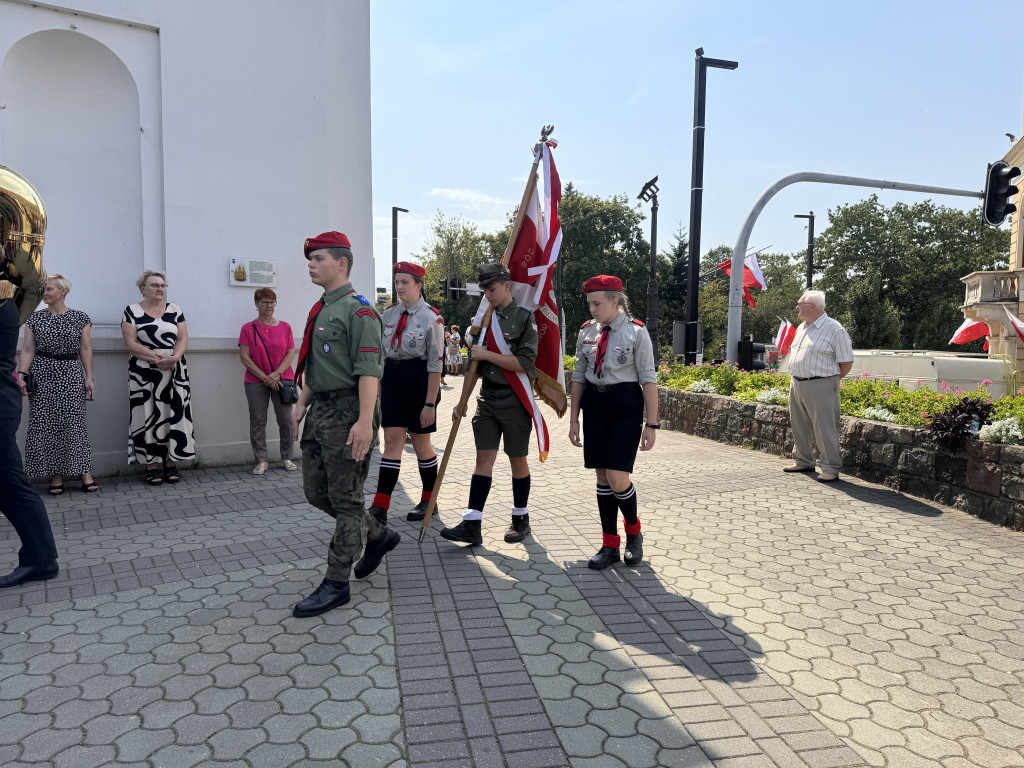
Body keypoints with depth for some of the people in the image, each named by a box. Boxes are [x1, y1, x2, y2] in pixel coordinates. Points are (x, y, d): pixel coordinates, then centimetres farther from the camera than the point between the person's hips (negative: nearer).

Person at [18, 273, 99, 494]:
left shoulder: (80, 318, 4)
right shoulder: (35, 318, 8)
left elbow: (86, 349, 3)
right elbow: (28, 349, 6)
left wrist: (89, 377, -3)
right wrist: (21, 374, -6)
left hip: (71, 373, -2)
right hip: (42, 375, 2)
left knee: (74, 423, -6)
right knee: (45, 424, 0)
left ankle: (85, 473, -3)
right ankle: (56, 475, 8)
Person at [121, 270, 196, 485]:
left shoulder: (175, 310, 11)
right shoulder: (132, 311, 4)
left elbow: (183, 338, 4)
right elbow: (131, 343, -5)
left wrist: (174, 357, -15)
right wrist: (157, 357, -14)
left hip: (174, 371, 2)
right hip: (144, 375, -2)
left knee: (174, 414, 0)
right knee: (148, 416, -2)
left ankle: (171, 464, 7)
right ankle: (152, 466, 4)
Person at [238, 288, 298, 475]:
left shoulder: (285, 327, 8)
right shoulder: (248, 328, 4)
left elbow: (290, 353, 4)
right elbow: (244, 357, -2)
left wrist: (277, 374, -10)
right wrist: (265, 377, -9)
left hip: (282, 380, 1)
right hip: (256, 382, -1)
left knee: (286, 420, -1)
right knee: (257, 421, 1)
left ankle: (287, 459, 12)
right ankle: (261, 461, 9)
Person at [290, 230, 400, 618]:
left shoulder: (357, 310, -12)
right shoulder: (320, 310, 17)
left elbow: (368, 370, -19)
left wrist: (364, 421, -26)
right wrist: (302, 403, 17)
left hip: (347, 412, -10)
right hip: (320, 411, 10)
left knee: (345, 499, 0)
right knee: (315, 491, 14)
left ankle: (336, 584, 10)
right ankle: (378, 534, 32)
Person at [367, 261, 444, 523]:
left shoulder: (431, 317, -9)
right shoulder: (389, 313, 8)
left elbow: (435, 364, -11)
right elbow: (381, 353, 15)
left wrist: (430, 404, -14)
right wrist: (377, 389, 12)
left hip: (418, 380, -5)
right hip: (392, 379, 5)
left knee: (421, 443, 6)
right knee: (392, 441, 0)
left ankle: (428, 501, 24)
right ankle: (380, 507, 0)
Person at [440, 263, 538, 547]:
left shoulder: (525, 317, -8)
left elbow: (525, 363, -17)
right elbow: (473, 365, 15)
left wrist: (487, 354, -16)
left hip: (515, 401, -5)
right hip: (487, 400, 5)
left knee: (517, 460, 7)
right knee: (484, 458, 0)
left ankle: (521, 520, 22)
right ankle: (471, 525, -2)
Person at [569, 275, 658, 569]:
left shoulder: (636, 332, -6)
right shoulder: (587, 331, 7)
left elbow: (648, 380, -6)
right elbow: (579, 376, 11)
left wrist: (651, 424, -9)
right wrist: (574, 419, 9)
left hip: (626, 405, -4)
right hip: (594, 404, 5)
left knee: (617, 478, -11)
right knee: (602, 478, 7)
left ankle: (633, 531, 19)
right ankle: (610, 544, 19)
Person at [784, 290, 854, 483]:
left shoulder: (834, 329, -10)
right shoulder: (802, 327, 15)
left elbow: (847, 362, -9)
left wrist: (831, 380, 0)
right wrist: (795, 378, 17)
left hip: (820, 387, -8)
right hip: (796, 384, 8)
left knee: (825, 429, -5)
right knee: (800, 426, 15)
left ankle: (831, 469, 3)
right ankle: (803, 462, 28)